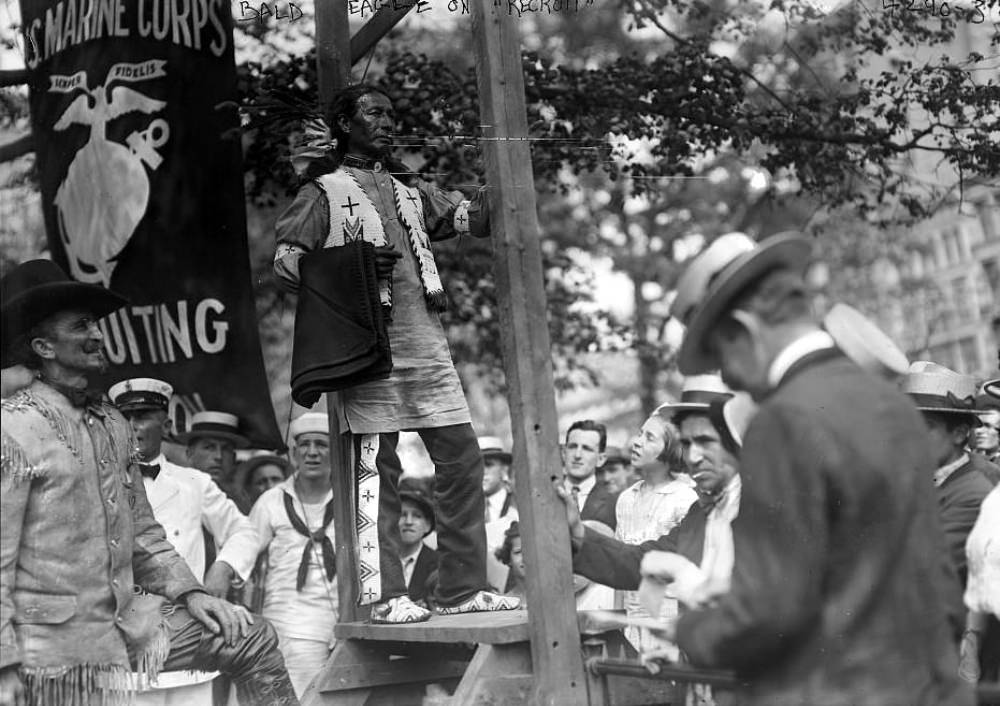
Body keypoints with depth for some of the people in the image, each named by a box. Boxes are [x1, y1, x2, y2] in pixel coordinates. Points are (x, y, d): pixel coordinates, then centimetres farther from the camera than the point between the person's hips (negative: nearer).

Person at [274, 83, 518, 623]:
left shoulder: (409, 189, 23)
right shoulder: (323, 191, 6)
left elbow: (473, 217, 20)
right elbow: (284, 261, -1)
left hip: (426, 340, 6)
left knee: (461, 454, 2)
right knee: (376, 467, -6)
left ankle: (460, 587, 9)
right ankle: (383, 595, -1)